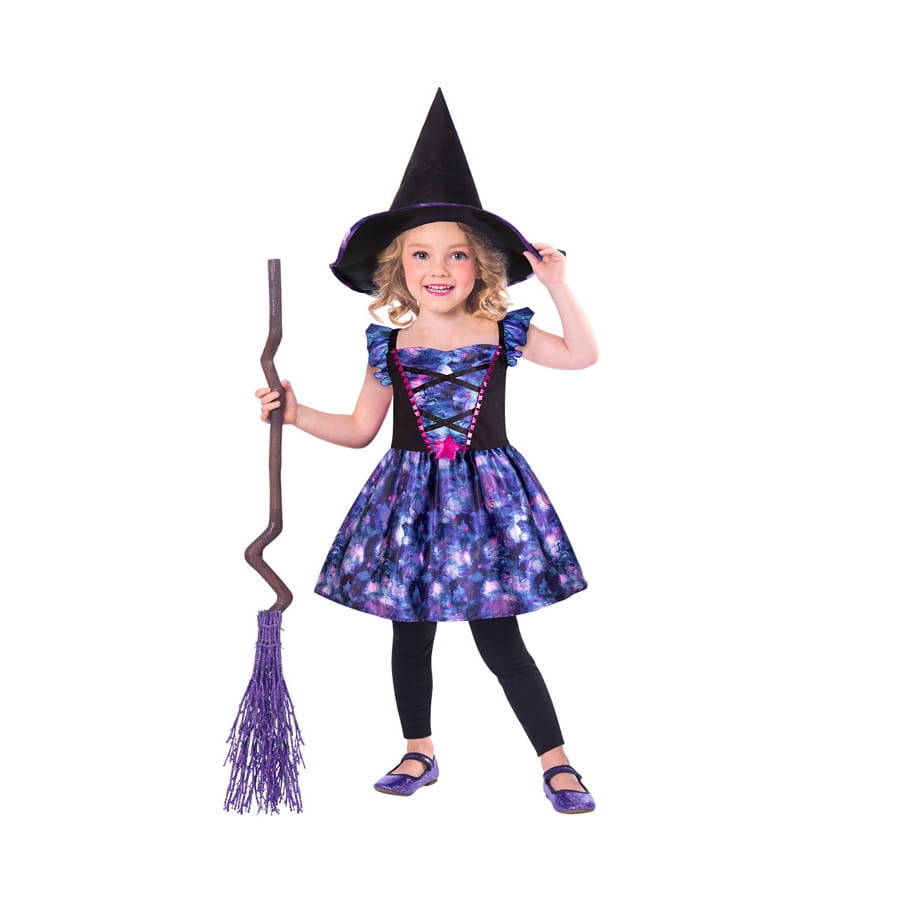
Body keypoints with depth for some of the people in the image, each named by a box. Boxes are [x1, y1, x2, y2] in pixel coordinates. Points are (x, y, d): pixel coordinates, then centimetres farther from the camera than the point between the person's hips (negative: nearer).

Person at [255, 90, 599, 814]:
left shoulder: (503, 334, -2)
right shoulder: (389, 345, 1)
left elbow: (583, 354, -1)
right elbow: (360, 429, 10)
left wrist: (558, 286, -8)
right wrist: (295, 414, -2)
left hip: (485, 494, -2)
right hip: (410, 498, 2)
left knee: (500, 640, -2)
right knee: (410, 636, 11)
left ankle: (557, 761, 11)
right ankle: (419, 754, 30)